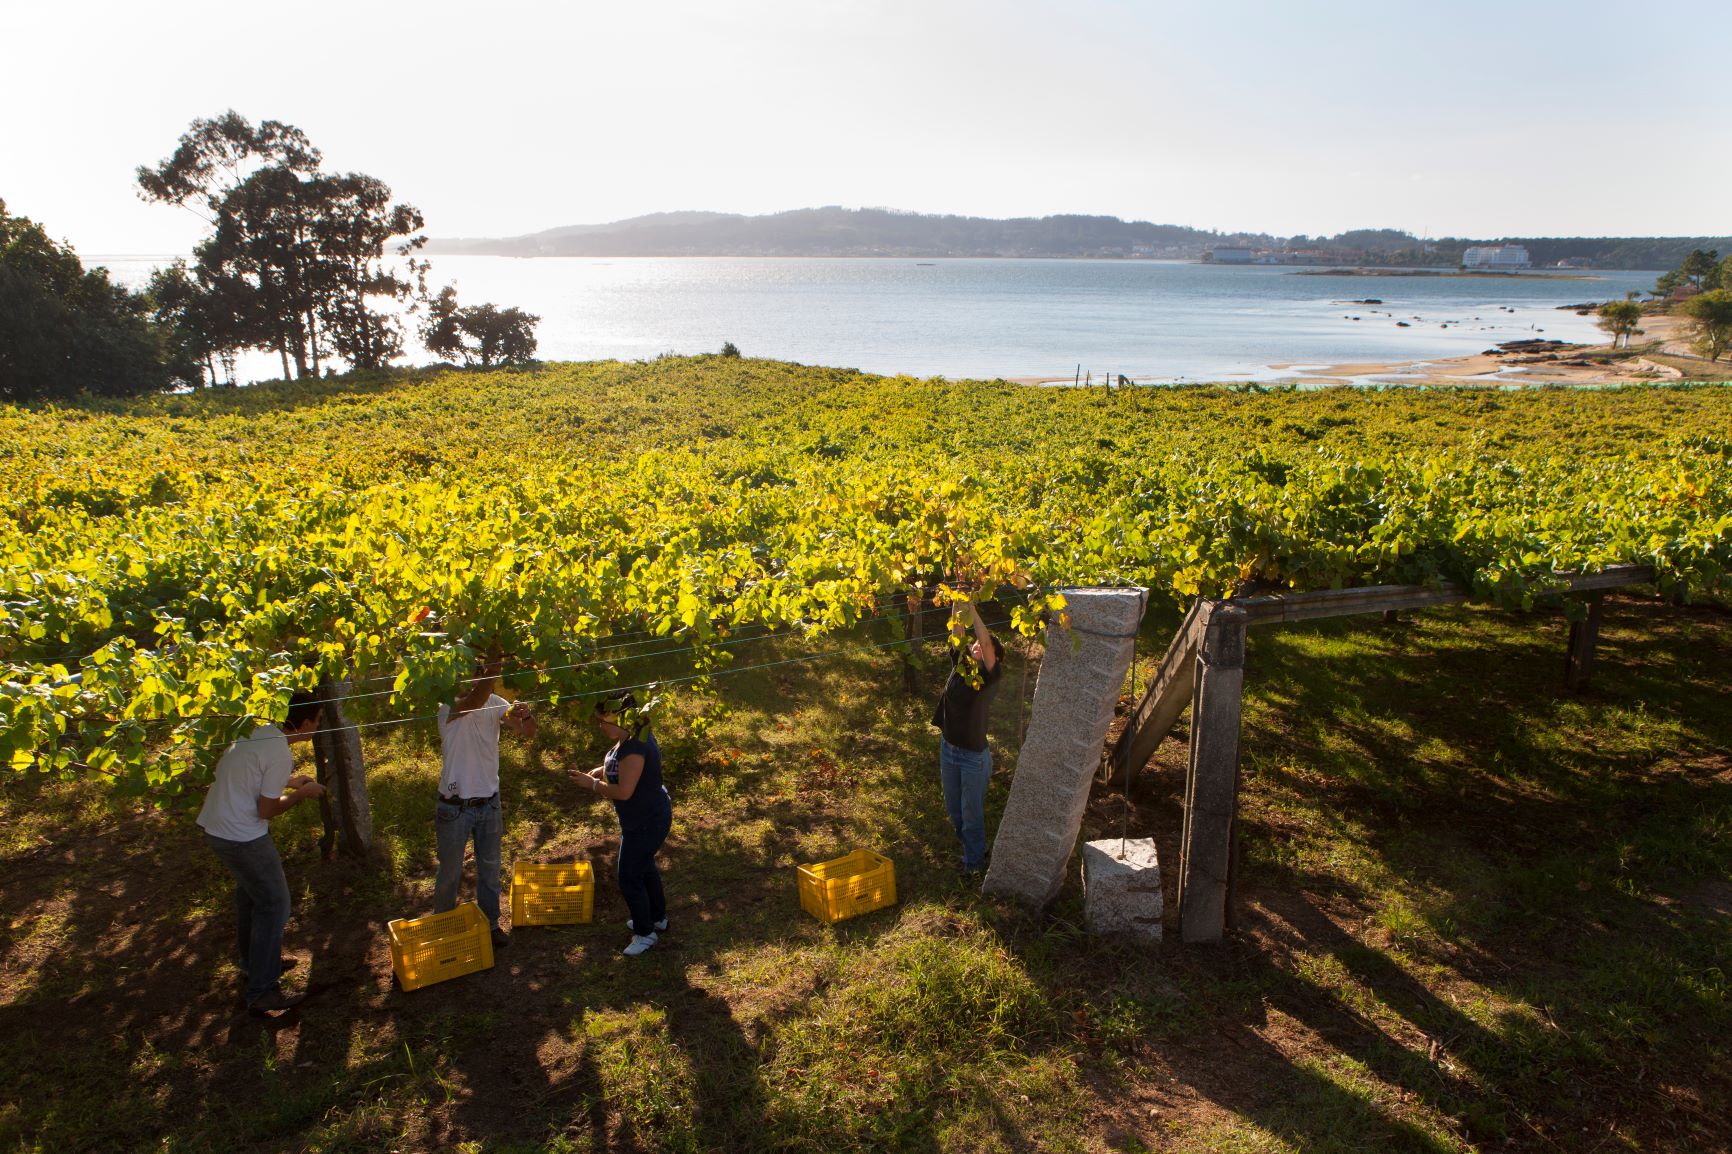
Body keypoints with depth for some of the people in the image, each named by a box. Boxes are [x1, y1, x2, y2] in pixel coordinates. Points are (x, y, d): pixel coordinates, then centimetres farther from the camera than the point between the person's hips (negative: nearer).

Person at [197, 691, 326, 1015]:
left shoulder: (256, 732, 5)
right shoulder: (281, 753, -22)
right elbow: (266, 810, -18)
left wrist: (286, 780, 16)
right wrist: (301, 794, -4)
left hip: (214, 826, 10)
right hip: (242, 837, -10)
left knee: (250, 893, 26)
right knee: (273, 904, 0)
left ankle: (254, 963, 42)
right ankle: (262, 991, 4)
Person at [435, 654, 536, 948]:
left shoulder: (495, 703, -5)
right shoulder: (450, 705, -20)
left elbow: (528, 734, -8)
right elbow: (474, 701, -43)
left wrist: (526, 715, -30)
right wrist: (495, 664, -54)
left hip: (489, 803, 4)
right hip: (455, 807, -4)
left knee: (489, 869, 18)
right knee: (450, 873, 14)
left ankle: (490, 924, 36)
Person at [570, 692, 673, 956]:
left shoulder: (634, 748, -31)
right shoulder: (634, 736, 1)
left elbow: (623, 791, -30)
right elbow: (618, 768, 17)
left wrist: (592, 784, -16)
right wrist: (596, 772, -1)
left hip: (646, 823, -10)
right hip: (648, 817, 11)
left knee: (629, 879, 2)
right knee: (645, 867, 26)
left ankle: (645, 933, 20)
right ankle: (657, 918, 44)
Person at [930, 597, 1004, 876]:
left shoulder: (991, 675, -13)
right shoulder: (960, 665, 1)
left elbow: (986, 640, -27)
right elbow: (957, 632, -5)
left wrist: (972, 608, -26)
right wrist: (958, 604, -17)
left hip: (974, 755, -6)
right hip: (948, 749, 6)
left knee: (972, 813, 7)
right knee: (953, 809, 19)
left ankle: (974, 860, 25)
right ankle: (971, 847, 40)